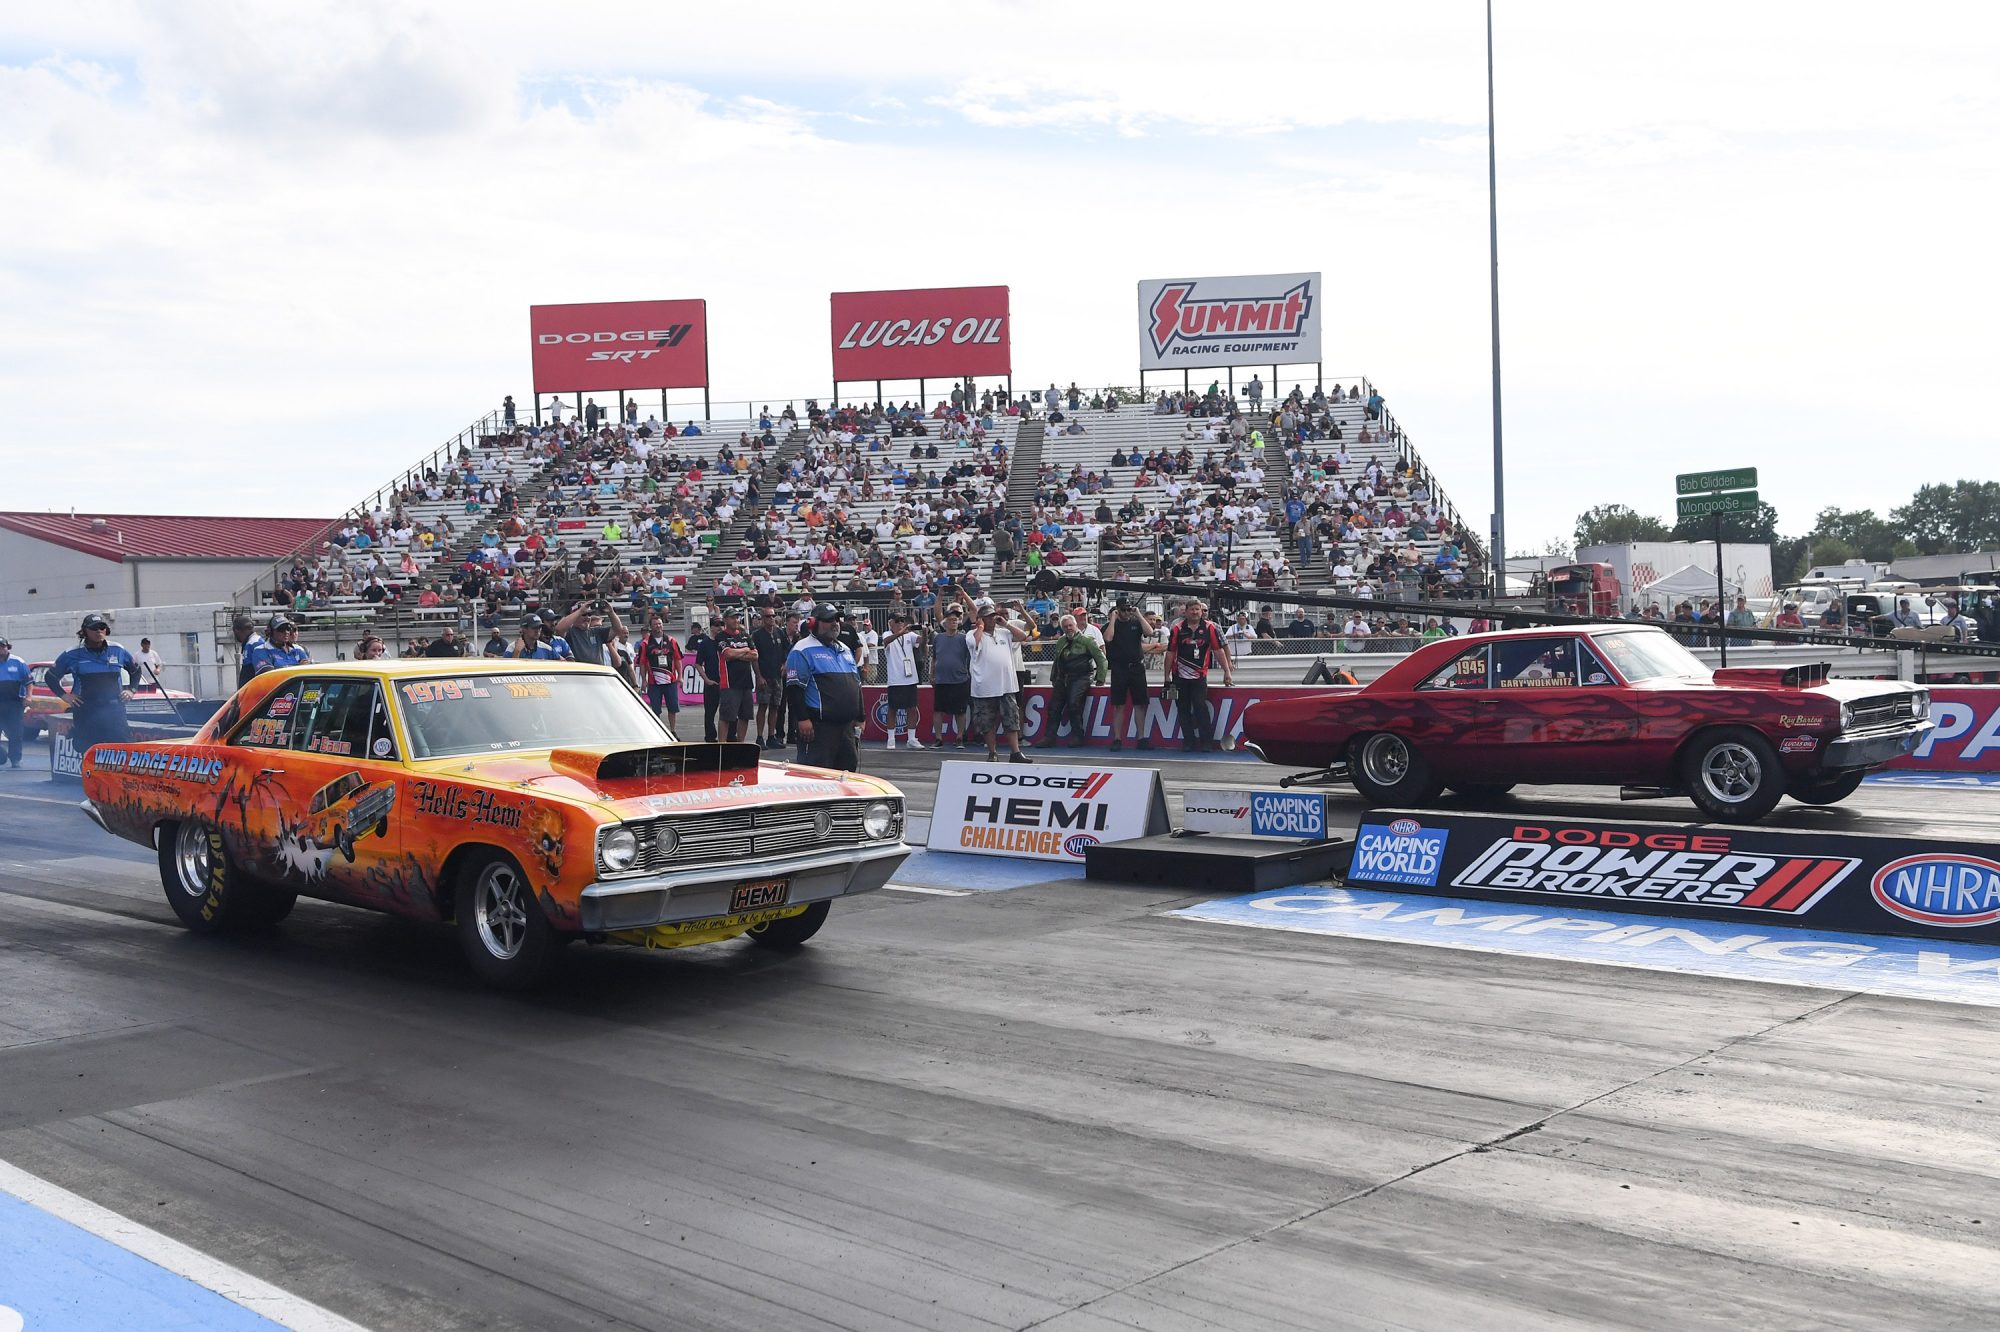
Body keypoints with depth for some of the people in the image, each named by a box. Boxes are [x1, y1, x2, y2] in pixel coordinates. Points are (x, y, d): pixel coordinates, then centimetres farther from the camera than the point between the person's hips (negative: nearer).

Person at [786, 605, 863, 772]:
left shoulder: (844, 649, 20)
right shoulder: (804, 650, -6)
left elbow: (856, 685, 25)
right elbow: (794, 688, -14)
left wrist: (859, 717, 21)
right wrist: (803, 719, -20)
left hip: (847, 725, 8)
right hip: (820, 725, -8)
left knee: (850, 768, 12)